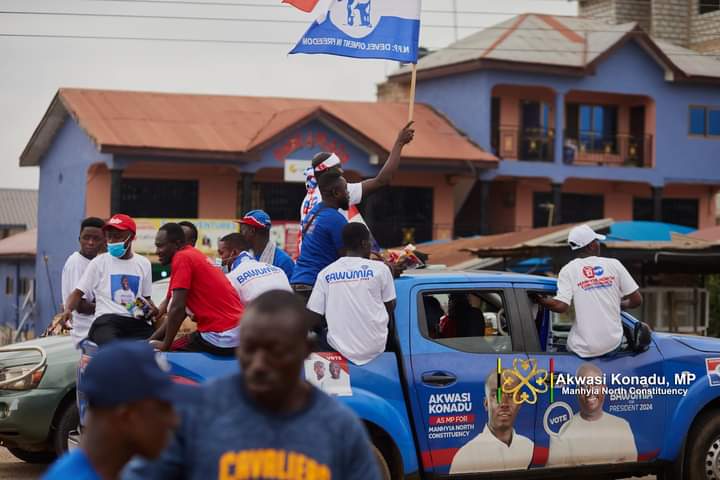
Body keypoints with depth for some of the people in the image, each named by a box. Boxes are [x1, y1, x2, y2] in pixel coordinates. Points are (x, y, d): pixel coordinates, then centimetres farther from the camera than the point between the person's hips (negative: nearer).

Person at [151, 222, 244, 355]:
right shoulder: (195, 255, 19)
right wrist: (152, 339, 20)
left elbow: (177, 308, -15)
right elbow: (180, 310, 22)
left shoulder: (182, 258, -9)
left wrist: (165, 345, -5)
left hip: (221, 337, -9)